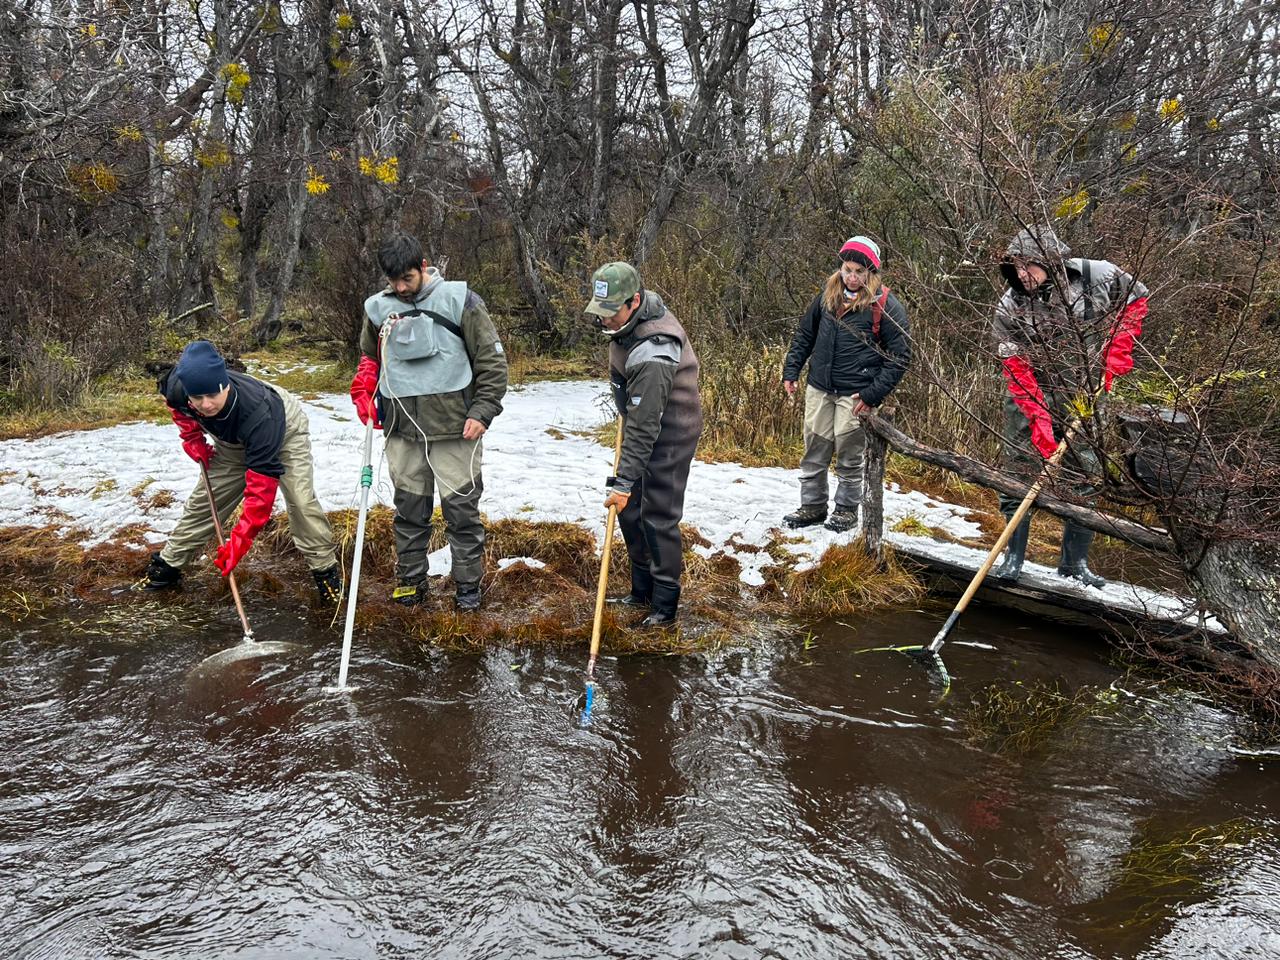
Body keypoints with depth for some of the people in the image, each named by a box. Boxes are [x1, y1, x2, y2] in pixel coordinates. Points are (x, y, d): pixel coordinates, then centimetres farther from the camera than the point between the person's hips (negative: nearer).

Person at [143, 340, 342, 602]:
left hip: (285, 429, -5)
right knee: (204, 499, 6)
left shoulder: (258, 411, -47)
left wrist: (240, 540, -49)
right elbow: (178, 405, -1)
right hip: (232, 439, 5)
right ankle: (168, 564, 23)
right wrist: (193, 439, -11)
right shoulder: (178, 386, -33)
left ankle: (325, 569, -6)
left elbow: (261, 487, -46)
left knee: (300, 500, -22)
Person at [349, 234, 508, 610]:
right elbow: (369, 358, 24)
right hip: (402, 428, 4)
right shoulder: (378, 308, 7)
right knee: (409, 508, 11)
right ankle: (410, 580, 24)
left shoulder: (458, 300, -5)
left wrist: (482, 412, -9)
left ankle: (468, 585, 13)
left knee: (461, 507, 1)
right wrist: (363, 392, 6)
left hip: (453, 425, -3)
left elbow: (492, 359, -3)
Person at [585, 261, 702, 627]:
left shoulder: (652, 354, -34)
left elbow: (644, 428, -32)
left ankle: (665, 607, 5)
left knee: (658, 517, -6)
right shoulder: (636, 311, -4)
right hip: (642, 422, 10)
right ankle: (642, 590, 27)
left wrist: (624, 481, -29)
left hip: (670, 433, -10)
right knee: (629, 509, 14)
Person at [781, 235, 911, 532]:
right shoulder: (828, 294, 5)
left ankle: (847, 509, 20)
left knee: (849, 455, 4)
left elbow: (900, 356, -9)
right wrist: (791, 371, 10)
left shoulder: (886, 306, -10)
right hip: (819, 388, 5)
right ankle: (812, 506, 23)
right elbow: (805, 334, 17)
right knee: (814, 451, 10)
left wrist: (873, 394, -15)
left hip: (855, 394, -5)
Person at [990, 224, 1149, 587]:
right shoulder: (1010, 308, -15)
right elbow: (1016, 369, -16)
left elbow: (1136, 299, 7)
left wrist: (1117, 353, -4)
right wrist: (1039, 420, -25)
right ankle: (1013, 558, 10)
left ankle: (1074, 562, 19)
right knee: (1018, 472, -3)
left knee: (1086, 476, 6)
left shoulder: (1099, 277, -13)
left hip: (1085, 396, 1)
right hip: (1031, 398, -1)